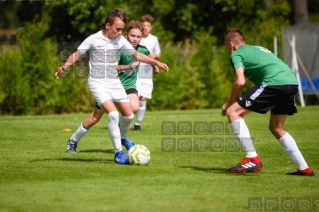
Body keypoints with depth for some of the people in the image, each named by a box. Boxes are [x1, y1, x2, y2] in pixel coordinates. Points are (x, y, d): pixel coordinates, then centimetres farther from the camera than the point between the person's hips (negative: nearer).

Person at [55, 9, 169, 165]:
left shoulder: (121, 40, -1)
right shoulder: (93, 39, -13)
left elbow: (136, 55, 10)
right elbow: (77, 55, -9)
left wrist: (156, 62, 5)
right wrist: (64, 67, -26)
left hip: (114, 82, 5)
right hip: (98, 83, -5)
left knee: (128, 115, 4)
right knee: (113, 114, -21)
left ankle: (123, 138, 37)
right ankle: (118, 153, -13)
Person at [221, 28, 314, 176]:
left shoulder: (236, 54, 10)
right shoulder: (258, 49, 33)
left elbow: (240, 82, -5)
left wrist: (228, 103, 8)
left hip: (274, 83, -8)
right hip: (292, 82, 8)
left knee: (233, 113, -1)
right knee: (276, 128, 25)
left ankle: (252, 159, -9)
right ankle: (304, 169, 23)